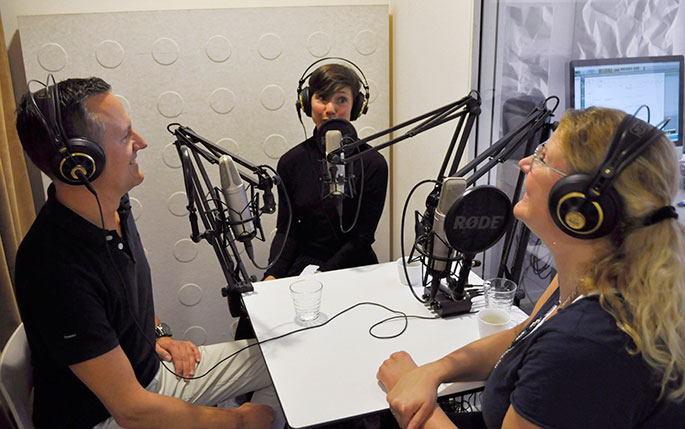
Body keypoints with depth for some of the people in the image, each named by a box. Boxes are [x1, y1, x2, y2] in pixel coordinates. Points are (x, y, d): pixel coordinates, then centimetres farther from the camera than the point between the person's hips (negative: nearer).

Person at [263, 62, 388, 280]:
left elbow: (363, 239, -8)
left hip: (354, 268, -2)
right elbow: (286, 230, 5)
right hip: (302, 264, 2)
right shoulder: (291, 161, 2)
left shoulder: (372, 163, -8)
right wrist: (272, 274, -12)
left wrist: (318, 277, -16)